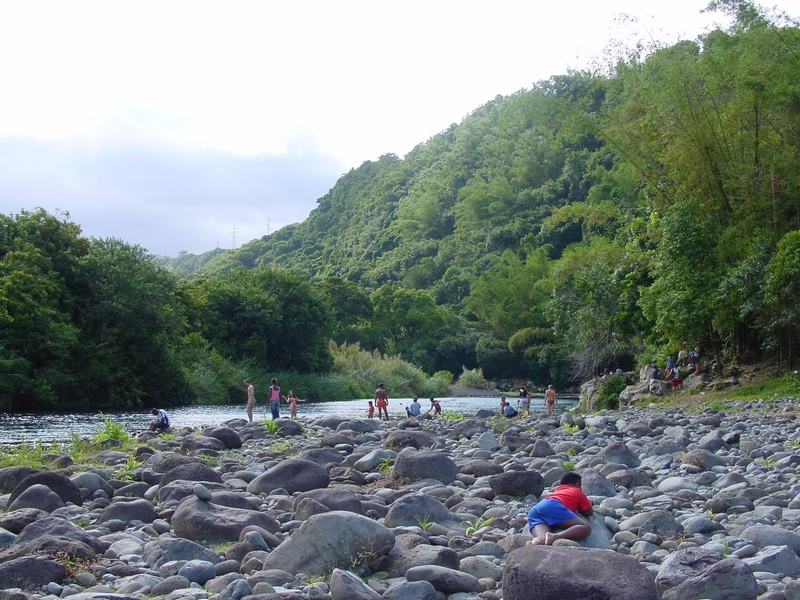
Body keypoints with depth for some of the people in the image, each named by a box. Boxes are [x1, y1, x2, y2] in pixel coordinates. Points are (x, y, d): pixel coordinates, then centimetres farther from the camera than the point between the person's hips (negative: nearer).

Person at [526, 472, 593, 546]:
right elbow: (589, 512, 29)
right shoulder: (578, 492, 29)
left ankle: (533, 545, -67)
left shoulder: (558, 489, 43)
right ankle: (554, 537, -47)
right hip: (552, 506, -6)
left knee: (543, 538, -25)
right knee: (586, 528, -16)